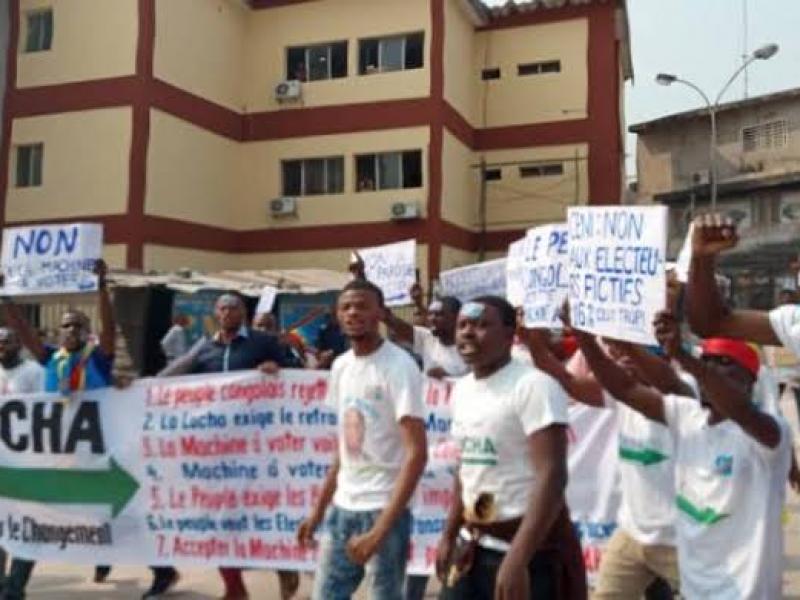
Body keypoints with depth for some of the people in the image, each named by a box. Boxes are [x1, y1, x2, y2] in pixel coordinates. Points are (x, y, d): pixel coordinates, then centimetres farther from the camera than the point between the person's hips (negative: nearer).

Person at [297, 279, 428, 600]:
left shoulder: (399, 366, -14)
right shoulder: (340, 366, 8)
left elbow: (417, 453, -19)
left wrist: (381, 530, -24)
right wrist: (318, 510, 14)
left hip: (384, 509, -7)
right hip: (342, 507, 7)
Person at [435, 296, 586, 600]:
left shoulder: (534, 386, -17)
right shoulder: (461, 388, 9)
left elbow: (552, 476, -24)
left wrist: (516, 560, -29)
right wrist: (449, 536, 19)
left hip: (529, 547, -7)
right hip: (473, 545, 8)